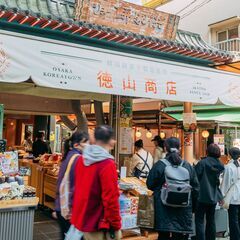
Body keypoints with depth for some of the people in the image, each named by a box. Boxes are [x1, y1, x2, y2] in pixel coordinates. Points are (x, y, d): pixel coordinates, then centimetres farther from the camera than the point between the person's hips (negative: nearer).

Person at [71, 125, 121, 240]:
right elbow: (110, 199, -22)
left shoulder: (81, 159, 2)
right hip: (98, 224, -7)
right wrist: (116, 226, -13)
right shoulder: (107, 164, -21)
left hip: (81, 219, 7)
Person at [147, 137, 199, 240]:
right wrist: (192, 207, 18)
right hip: (184, 210, 3)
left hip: (164, 209, -2)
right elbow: (195, 188, 7)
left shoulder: (159, 165, -9)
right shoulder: (188, 166, 1)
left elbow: (150, 185, -3)